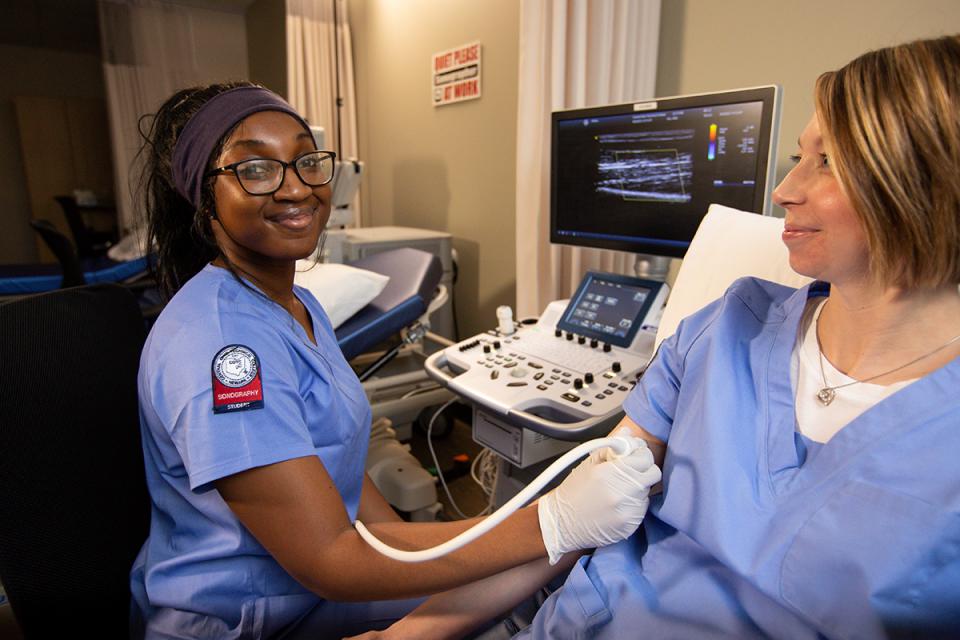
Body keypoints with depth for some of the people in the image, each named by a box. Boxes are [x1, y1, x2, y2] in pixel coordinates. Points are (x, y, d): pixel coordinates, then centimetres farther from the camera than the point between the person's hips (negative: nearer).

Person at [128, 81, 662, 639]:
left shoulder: (298, 304, 2)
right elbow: (327, 560, -30)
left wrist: (414, 547, -4)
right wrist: (554, 525, -34)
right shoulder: (218, 345, -29)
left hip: (320, 581, 7)